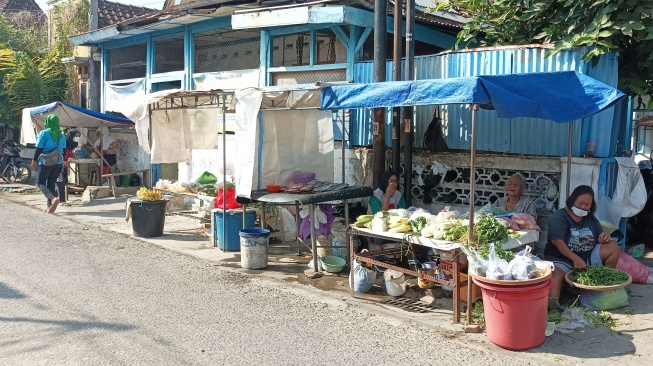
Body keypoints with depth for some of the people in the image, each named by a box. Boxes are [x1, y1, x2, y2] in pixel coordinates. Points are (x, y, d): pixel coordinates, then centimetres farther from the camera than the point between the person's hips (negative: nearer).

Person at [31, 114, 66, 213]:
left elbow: (39, 148, -9)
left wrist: (34, 160, 0)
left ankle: (53, 198, -25)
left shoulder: (44, 133, -8)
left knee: (40, 183, 2)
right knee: (51, 183, 11)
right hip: (58, 162, 5)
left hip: (46, 162, -5)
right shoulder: (61, 136, 7)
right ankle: (50, 206, 7)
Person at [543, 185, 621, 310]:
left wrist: (604, 237, -13)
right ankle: (552, 302, -60)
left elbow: (599, 239, 15)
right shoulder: (558, 218, -9)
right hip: (561, 258, -6)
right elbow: (557, 241, -22)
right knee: (556, 274, -37)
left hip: (587, 257, 6)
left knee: (613, 246, -6)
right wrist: (575, 258, -36)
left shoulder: (591, 218, 14)